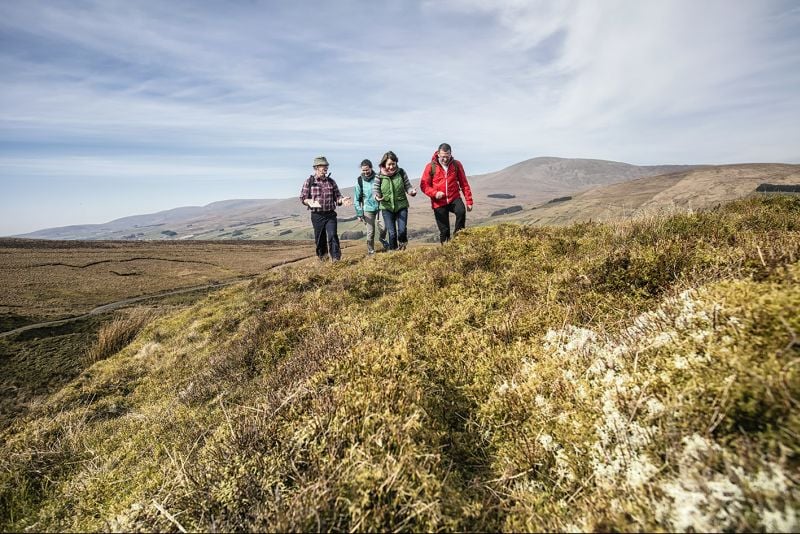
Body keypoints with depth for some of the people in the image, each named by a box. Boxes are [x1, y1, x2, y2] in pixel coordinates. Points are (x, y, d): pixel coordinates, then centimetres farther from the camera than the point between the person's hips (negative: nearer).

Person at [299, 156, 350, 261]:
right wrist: (309, 202, -22)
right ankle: (321, 258, 26)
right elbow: (302, 198, 0)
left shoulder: (331, 181, 8)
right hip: (317, 215, -1)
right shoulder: (309, 181, 0)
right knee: (320, 238, 8)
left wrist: (342, 200, -13)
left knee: (333, 235, -12)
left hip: (330, 214, 1)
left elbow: (337, 196, 10)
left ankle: (336, 258, -10)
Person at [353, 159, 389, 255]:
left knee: (383, 226, -15)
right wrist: (359, 214, -1)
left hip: (380, 207, 0)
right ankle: (371, 251, 18)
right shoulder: (359, 181, -2)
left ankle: (382, 239, 18)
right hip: (368, 209, 0)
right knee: (370, 232, 2)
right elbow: (357, 199, 1)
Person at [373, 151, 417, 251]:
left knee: (402, 230, -10)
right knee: (392, 233, -3)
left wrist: (412, 191, -19)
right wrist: (377, 196, -25)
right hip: (387, 208, 0)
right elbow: (375, 190, -2)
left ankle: (402, 245, 22)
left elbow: (408, 186, 4)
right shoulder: (379, 176, -5)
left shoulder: (401, 173, -2)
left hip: (401, 206, 1)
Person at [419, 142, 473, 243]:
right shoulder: (431, 167, -3)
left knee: (461, 211, -31)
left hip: (454, 199, 1)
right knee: (444, 230, 3)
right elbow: (424, 185, -1)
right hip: (439, 203, 0)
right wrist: (434, 193, -19)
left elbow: (464, 184, 5)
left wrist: (469, 201, 1)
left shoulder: (456, 165, 1)